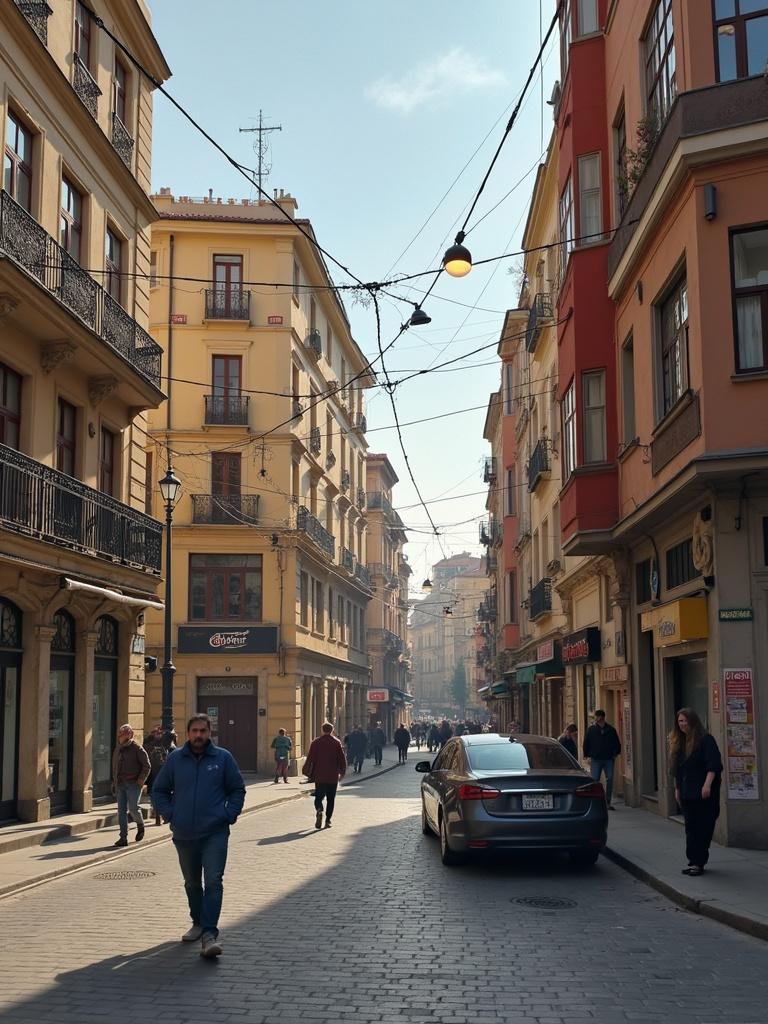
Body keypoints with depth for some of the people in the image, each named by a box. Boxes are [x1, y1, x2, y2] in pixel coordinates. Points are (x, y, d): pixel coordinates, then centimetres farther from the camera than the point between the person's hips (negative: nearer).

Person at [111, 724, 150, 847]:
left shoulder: (137, 748, -6)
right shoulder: (118, 749, 14)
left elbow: (147, 766, -6)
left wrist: (141, 780, -14)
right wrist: (114, 782, 15)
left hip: (133, 784, -6)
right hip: (120, 785, 6)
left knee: (133, 808, -9)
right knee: (121, 811, 2)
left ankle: (140, 825, 21)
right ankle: (123, 838, 6)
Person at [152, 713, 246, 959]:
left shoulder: (223, 758, 0)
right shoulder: (175, 759, 4)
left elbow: (238, 789, 7)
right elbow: (159, 790, 13)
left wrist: (228, 815, -5)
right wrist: (170, 814, 0)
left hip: (215, 833, -3)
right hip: (184, 834, 3)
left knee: (213, 882, -14)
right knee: (192, 883, 17)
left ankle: (209, 934, -18)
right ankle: (198, 923, 34)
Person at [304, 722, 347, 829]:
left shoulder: (316, 742, 0)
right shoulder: (337, 742, 0)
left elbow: (310, 758, -3)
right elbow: (342, 759, 1)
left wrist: (307, 772, 5)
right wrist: (342, 772, 13)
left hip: (319, 776, 0)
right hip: (333, 776, 0)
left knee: (319, 796, 7)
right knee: (331, 798, 10)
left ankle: (319, 810, -24)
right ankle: (328, 820, 4)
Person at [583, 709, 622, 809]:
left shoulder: (611, 730, 7)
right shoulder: (591, 730, 5)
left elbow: (617, 743, 14)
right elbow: (586, 744, 8)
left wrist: (616, 754, 5)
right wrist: (587, 756, 3)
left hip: (608, 759, 1)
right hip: (595, 760, -1)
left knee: (610, 779, -4)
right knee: (594, 780, -2)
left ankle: (608, 802, 4)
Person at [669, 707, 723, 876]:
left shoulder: (706, 739, -7)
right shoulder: (678, 742, 14)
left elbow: (713, 765, -15)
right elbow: (676, 769, 19)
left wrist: (707, 785, -24)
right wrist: (677, 789, 16)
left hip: (704, 793, -6)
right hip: (687, 793, 6)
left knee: (703, 827, -4)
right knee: (690, 828, 7)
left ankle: (698, 862, -2)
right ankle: (694, 861, 12)